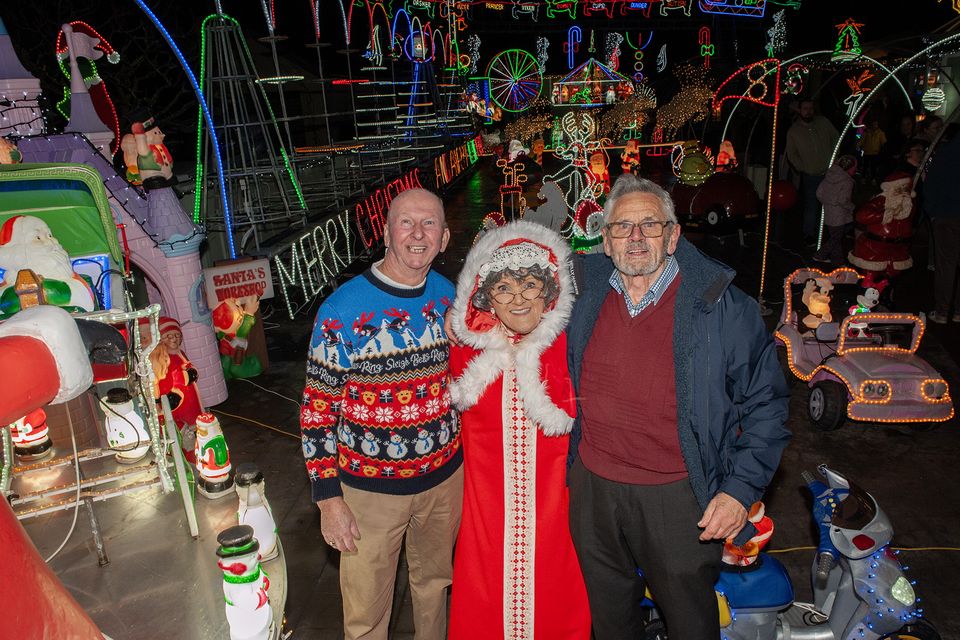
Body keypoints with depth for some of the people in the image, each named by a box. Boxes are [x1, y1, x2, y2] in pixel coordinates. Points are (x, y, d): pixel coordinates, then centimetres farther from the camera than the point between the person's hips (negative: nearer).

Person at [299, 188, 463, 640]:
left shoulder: (449, 296, -2)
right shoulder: (343, 310, -17)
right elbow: (317, 408, -12)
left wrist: (465, 451, 14)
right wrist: (328, 498, -12)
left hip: (445, 476, 4)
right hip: (369, 486, -4)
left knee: (434, 581, 26)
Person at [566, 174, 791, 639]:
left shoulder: (723, 305, -10)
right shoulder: (582, 292, -1)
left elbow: (765, 402, -5)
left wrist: (741, 489, -11)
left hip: (679, 497, -3)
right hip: (592, 489, 3)